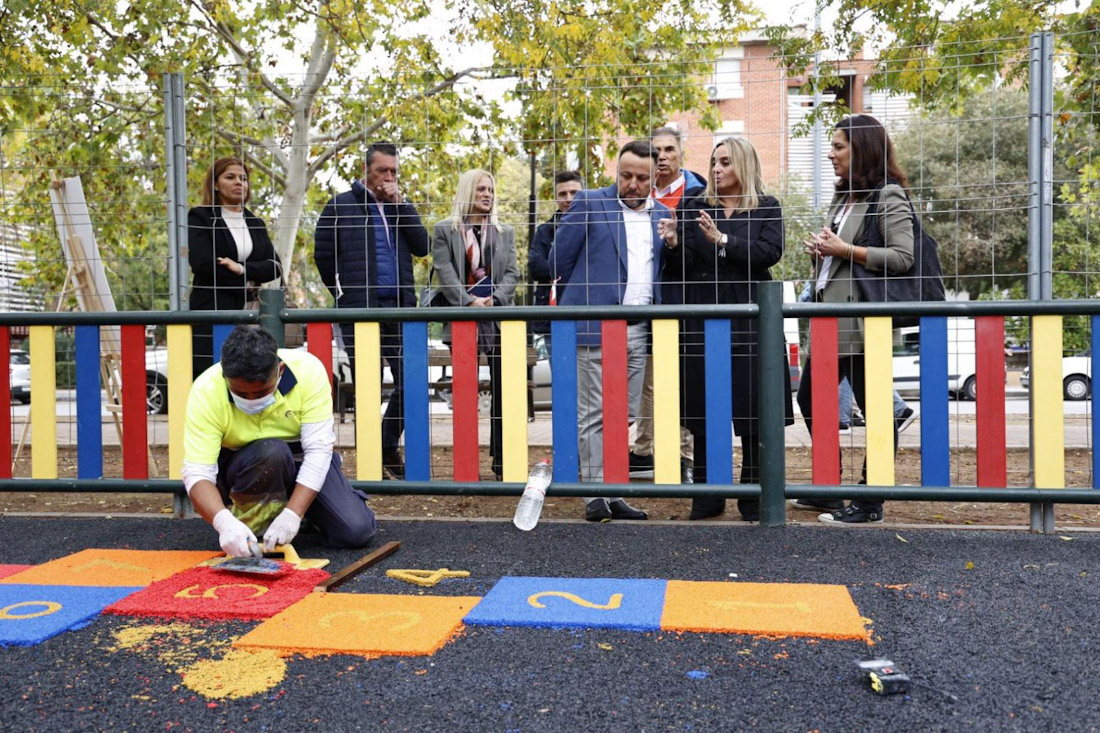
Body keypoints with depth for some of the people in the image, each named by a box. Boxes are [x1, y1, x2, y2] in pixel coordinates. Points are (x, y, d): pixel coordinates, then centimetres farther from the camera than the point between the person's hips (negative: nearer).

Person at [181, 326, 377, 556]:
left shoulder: (308, 370, -27)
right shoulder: (206, 392, -26)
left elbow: (318, 449, -27)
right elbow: (196, 472, -30)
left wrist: (292, 514, -37)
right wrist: (224, 522, -49)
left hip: (302, 460, 2)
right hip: (241, 468, -1)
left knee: (356, 531, -17)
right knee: (271, 451, -37)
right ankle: (255, 525, -10)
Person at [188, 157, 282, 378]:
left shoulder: (256, 224, 21)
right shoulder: (199, 218, 6)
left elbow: (274, 265, 7)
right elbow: (202, 263, -9)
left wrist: (242, 269, -9)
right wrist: (245, 284, -4)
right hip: (212, 312, -4)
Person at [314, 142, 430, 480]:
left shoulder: (400, 206, 16)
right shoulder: (341, 206, 4)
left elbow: (422, 247, 1)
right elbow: (323, 255, 5)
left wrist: (401, 204, -4)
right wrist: (344, 293, 7)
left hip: (400, 306, 4)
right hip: (359, 310, -4)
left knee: (409, 381, 4)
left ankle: (388, 448, 21)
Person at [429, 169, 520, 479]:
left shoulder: (505, 232, 17)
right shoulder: (445, 230, 8)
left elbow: (512, 272, 8)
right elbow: (444, 271, -3)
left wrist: (495, 299, -10)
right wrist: (469, 302, -15)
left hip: (499, 319, 2)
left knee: (503, 390, -1)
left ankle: (502, 460, 5)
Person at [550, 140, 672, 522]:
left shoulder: (662, 214, 15)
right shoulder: (589, 203, -1)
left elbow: (663, 272, 18)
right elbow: (561, 258, 1)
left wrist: (671, 243, 0)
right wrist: (588, 293, 8)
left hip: (638, 330, 5)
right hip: (596, 327, -5)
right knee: (594, 415, -3)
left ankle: (614, 494, 18)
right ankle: (595, 497, 3)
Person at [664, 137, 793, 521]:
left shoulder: (767, 207, 8)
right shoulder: (696, 207, 12)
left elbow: (770, 252, -9)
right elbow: (682, 269, 6)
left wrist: (723, 240, -15)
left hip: (749, 319, -2)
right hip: (704, 321, 2)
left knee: (753, 416, 0)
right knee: (703, 415, 3)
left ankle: (754, 499, 10)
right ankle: (707, 499, 12)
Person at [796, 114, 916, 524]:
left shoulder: (888, 196, -7)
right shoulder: (843, 198, 19)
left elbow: (903, 256, -16)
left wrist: (845, 250, -16)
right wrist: (820, 250, 7)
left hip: (862, 320, -10)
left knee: (874, 409, -3)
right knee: (810, 398, 14)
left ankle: (870, 503, 5)